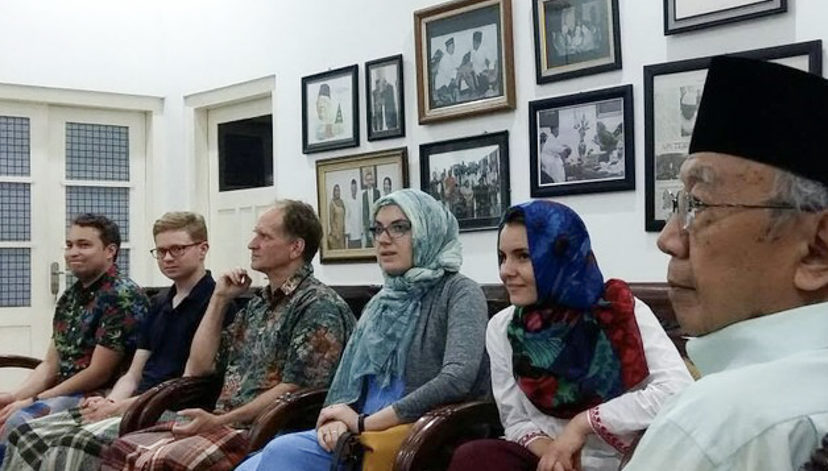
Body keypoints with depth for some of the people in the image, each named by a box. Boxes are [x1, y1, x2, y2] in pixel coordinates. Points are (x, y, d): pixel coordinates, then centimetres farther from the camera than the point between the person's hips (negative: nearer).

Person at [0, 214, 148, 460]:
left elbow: (98, 373, -14)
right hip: (63, 394, 8)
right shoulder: (69, 297, 15)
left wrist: (34, 400, -10)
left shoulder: (123, 296, -12)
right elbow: (50, 365, 16)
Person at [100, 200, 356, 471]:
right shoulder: (258, 304, 19)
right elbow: (199, 366, 19)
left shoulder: (318, 306, -9)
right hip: (223, 424, 8)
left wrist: (220, 421, -17)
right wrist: (219, 299, 13)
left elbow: (295, 390, -17)